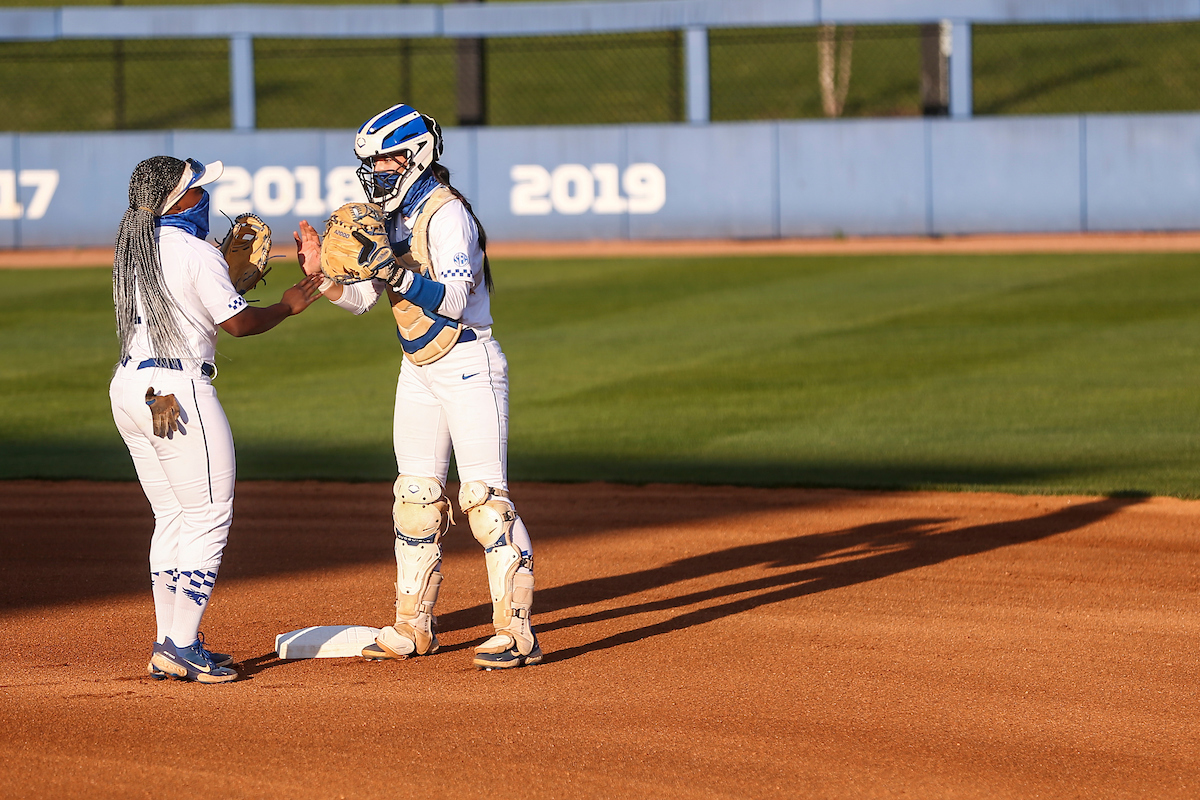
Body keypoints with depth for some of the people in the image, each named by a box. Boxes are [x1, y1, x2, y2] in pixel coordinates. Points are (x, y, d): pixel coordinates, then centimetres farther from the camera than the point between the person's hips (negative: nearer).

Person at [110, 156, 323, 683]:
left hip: (129, 388, 9)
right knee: (209, 517, -4)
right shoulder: (196, 253, -13)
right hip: (178, 392, -9)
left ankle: (169, 645, 15)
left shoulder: (131, 248, 11)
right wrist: (289, 306, 7)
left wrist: (235, 272, 21)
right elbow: (238, 323, -9)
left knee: (171, 518, 15)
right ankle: (181, 648, -9)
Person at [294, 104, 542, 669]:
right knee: (416, 496, 10)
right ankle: (413, 626, 17)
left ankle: (517, 631, -11)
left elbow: (452, 300, -26)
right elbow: (359, 299, 12)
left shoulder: (447, 214, -17)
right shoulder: (389, 217, 9)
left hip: (468, 365, -9)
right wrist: (321, 272, -6)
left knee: (484, 495, -11)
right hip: (418, 369, 9)